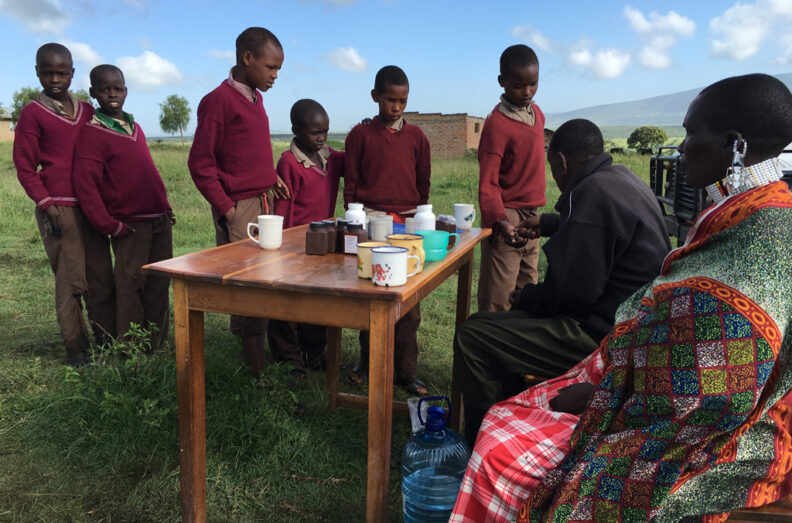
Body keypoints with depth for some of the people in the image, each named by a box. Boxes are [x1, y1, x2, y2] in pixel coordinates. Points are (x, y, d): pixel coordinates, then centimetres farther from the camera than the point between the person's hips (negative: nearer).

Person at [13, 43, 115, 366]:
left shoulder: (87, 111, 14)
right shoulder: (32, 114, 1)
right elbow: (24, 167, -1)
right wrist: (46, 202, -11)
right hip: (59, 211, -4)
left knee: (102, 279, 6)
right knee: (70, 282, -3)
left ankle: (108, 343, 15)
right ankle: (76, 349, 8)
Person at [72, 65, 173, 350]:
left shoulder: (134, 127, 14)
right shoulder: (91, 132, -7)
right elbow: (84, 184, -14)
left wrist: (165, 207, 15)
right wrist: (108, 225, -16)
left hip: (160, 219, 7)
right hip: (131, 224, -7)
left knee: (159, 284, 10)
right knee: (129, 285, -3)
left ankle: (156, 344, 21)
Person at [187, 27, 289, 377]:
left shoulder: (254, 99, 15)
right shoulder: (219, 101, -10)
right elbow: (200, 163, -9)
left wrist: (271, 177, 10)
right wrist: (226, 208, -11)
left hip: (264, 204, 8)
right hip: (239, 210, -8)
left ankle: (279, 353, 17)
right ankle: (255, 371, 6)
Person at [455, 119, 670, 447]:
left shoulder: (591, 193, -21)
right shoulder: (620, 178, 12)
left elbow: (571, 292, -22)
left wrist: (528, 298, -3)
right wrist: (545, 223, 45)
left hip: (602, 334, -11)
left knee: (471, 338, -14)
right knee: (485, 323, 20)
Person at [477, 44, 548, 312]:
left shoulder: (536, 113, 11)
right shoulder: (497, 123, -13)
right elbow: (488, 182, -18)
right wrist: (500, 220, -34)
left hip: (531, 215, 8)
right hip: (507, 217, -8)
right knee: (498, 299, -6)